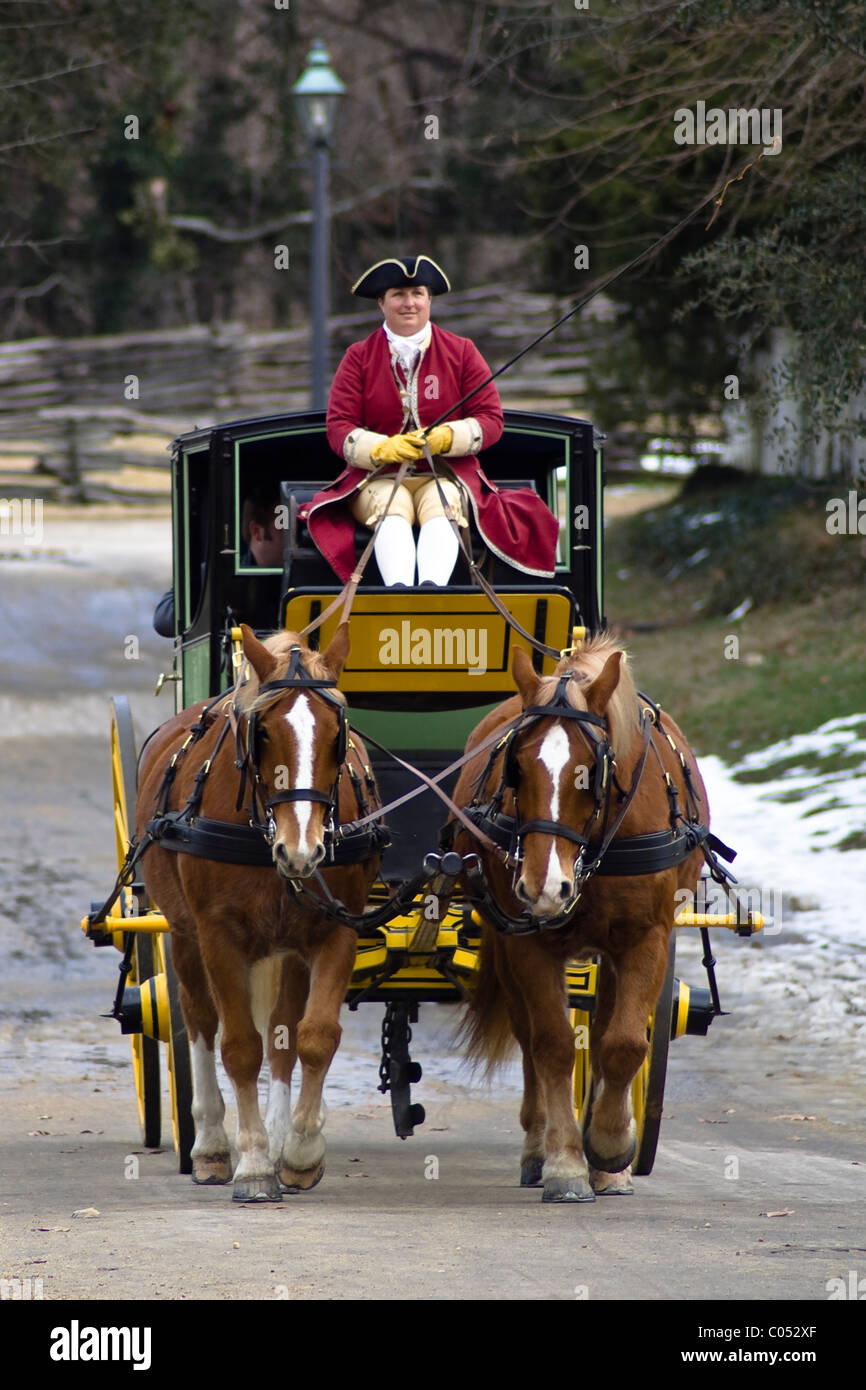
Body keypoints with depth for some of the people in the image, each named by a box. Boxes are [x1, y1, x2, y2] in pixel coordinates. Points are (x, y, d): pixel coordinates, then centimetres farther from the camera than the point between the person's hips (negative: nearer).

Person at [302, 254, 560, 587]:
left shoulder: (461, 352, 11)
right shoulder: (359, 357, 10)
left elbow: (492, 420, 6)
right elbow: (338, 428, 3)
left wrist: (447, 437, -15)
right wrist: (380, 448, -19)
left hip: (445, 475, 0)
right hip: (379, 476, 0)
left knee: (439, 510, -35)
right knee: (392, 511, -34)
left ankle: (434, 585, -62)